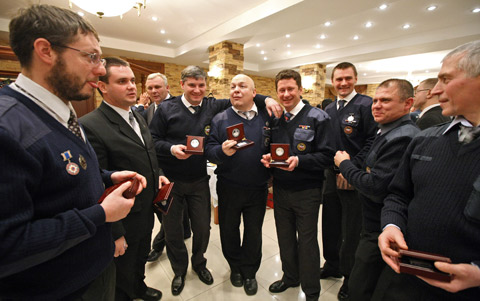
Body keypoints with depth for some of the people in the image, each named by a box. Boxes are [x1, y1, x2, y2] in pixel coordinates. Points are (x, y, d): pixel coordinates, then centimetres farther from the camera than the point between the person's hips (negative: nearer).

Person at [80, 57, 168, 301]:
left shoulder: (138, 117, 3)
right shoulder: (91, 126, -24)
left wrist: (157, 175, 0)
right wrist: (114, 233, -18)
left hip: (146, 214, 8)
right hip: (123, 223, -7)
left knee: (141, 259, 32)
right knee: (122, 280, 20)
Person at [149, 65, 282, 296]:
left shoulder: (213, 106, -1)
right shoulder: (166, 109, -6)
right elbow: (153, 140, -5)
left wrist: (266, 99, -11)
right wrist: (171, 148, -22)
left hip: (199, 181, 1)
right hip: (170, 181, -1)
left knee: (203, 227, 12)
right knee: (172, 229, 13)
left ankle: (199, 263, 44)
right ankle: (179, 270, 41)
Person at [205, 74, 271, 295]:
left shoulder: (266, 117, 1)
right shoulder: (220, 119, -1)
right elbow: (209, 150, -7)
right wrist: (222, 151, -27)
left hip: (258, 188, 1)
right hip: (228, 188, 0)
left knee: (254, 231, 16)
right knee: (229, 229, 17)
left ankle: (249, 271, 41)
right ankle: (235, 267, 45)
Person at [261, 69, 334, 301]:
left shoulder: (317, 117, -8)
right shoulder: (275, 118, 7)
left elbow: (327, 156, -12)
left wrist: (299, 161, -26)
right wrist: (267, 158, -8)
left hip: (306, 191, -4)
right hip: (280, 189, 5)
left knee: (307, 241, 10)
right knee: (285, 237, 19)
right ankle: (290, 277, 44)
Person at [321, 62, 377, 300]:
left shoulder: (366, 105, -9)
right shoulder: (329, 109, 11)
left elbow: (372, 142, -15)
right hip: (331, 175, 6)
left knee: (351, 231, 8)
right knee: (330, 225, 18)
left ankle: (350, 276, 29)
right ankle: (332, 265, 39)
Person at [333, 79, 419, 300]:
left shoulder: (402, 138, -25)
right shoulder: (388, 132, 9)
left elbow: (376, 188, -27)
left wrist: (345, 164, -15)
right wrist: (350, 172, 4)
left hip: (381, 232, -10)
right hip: (377, 225, 10)